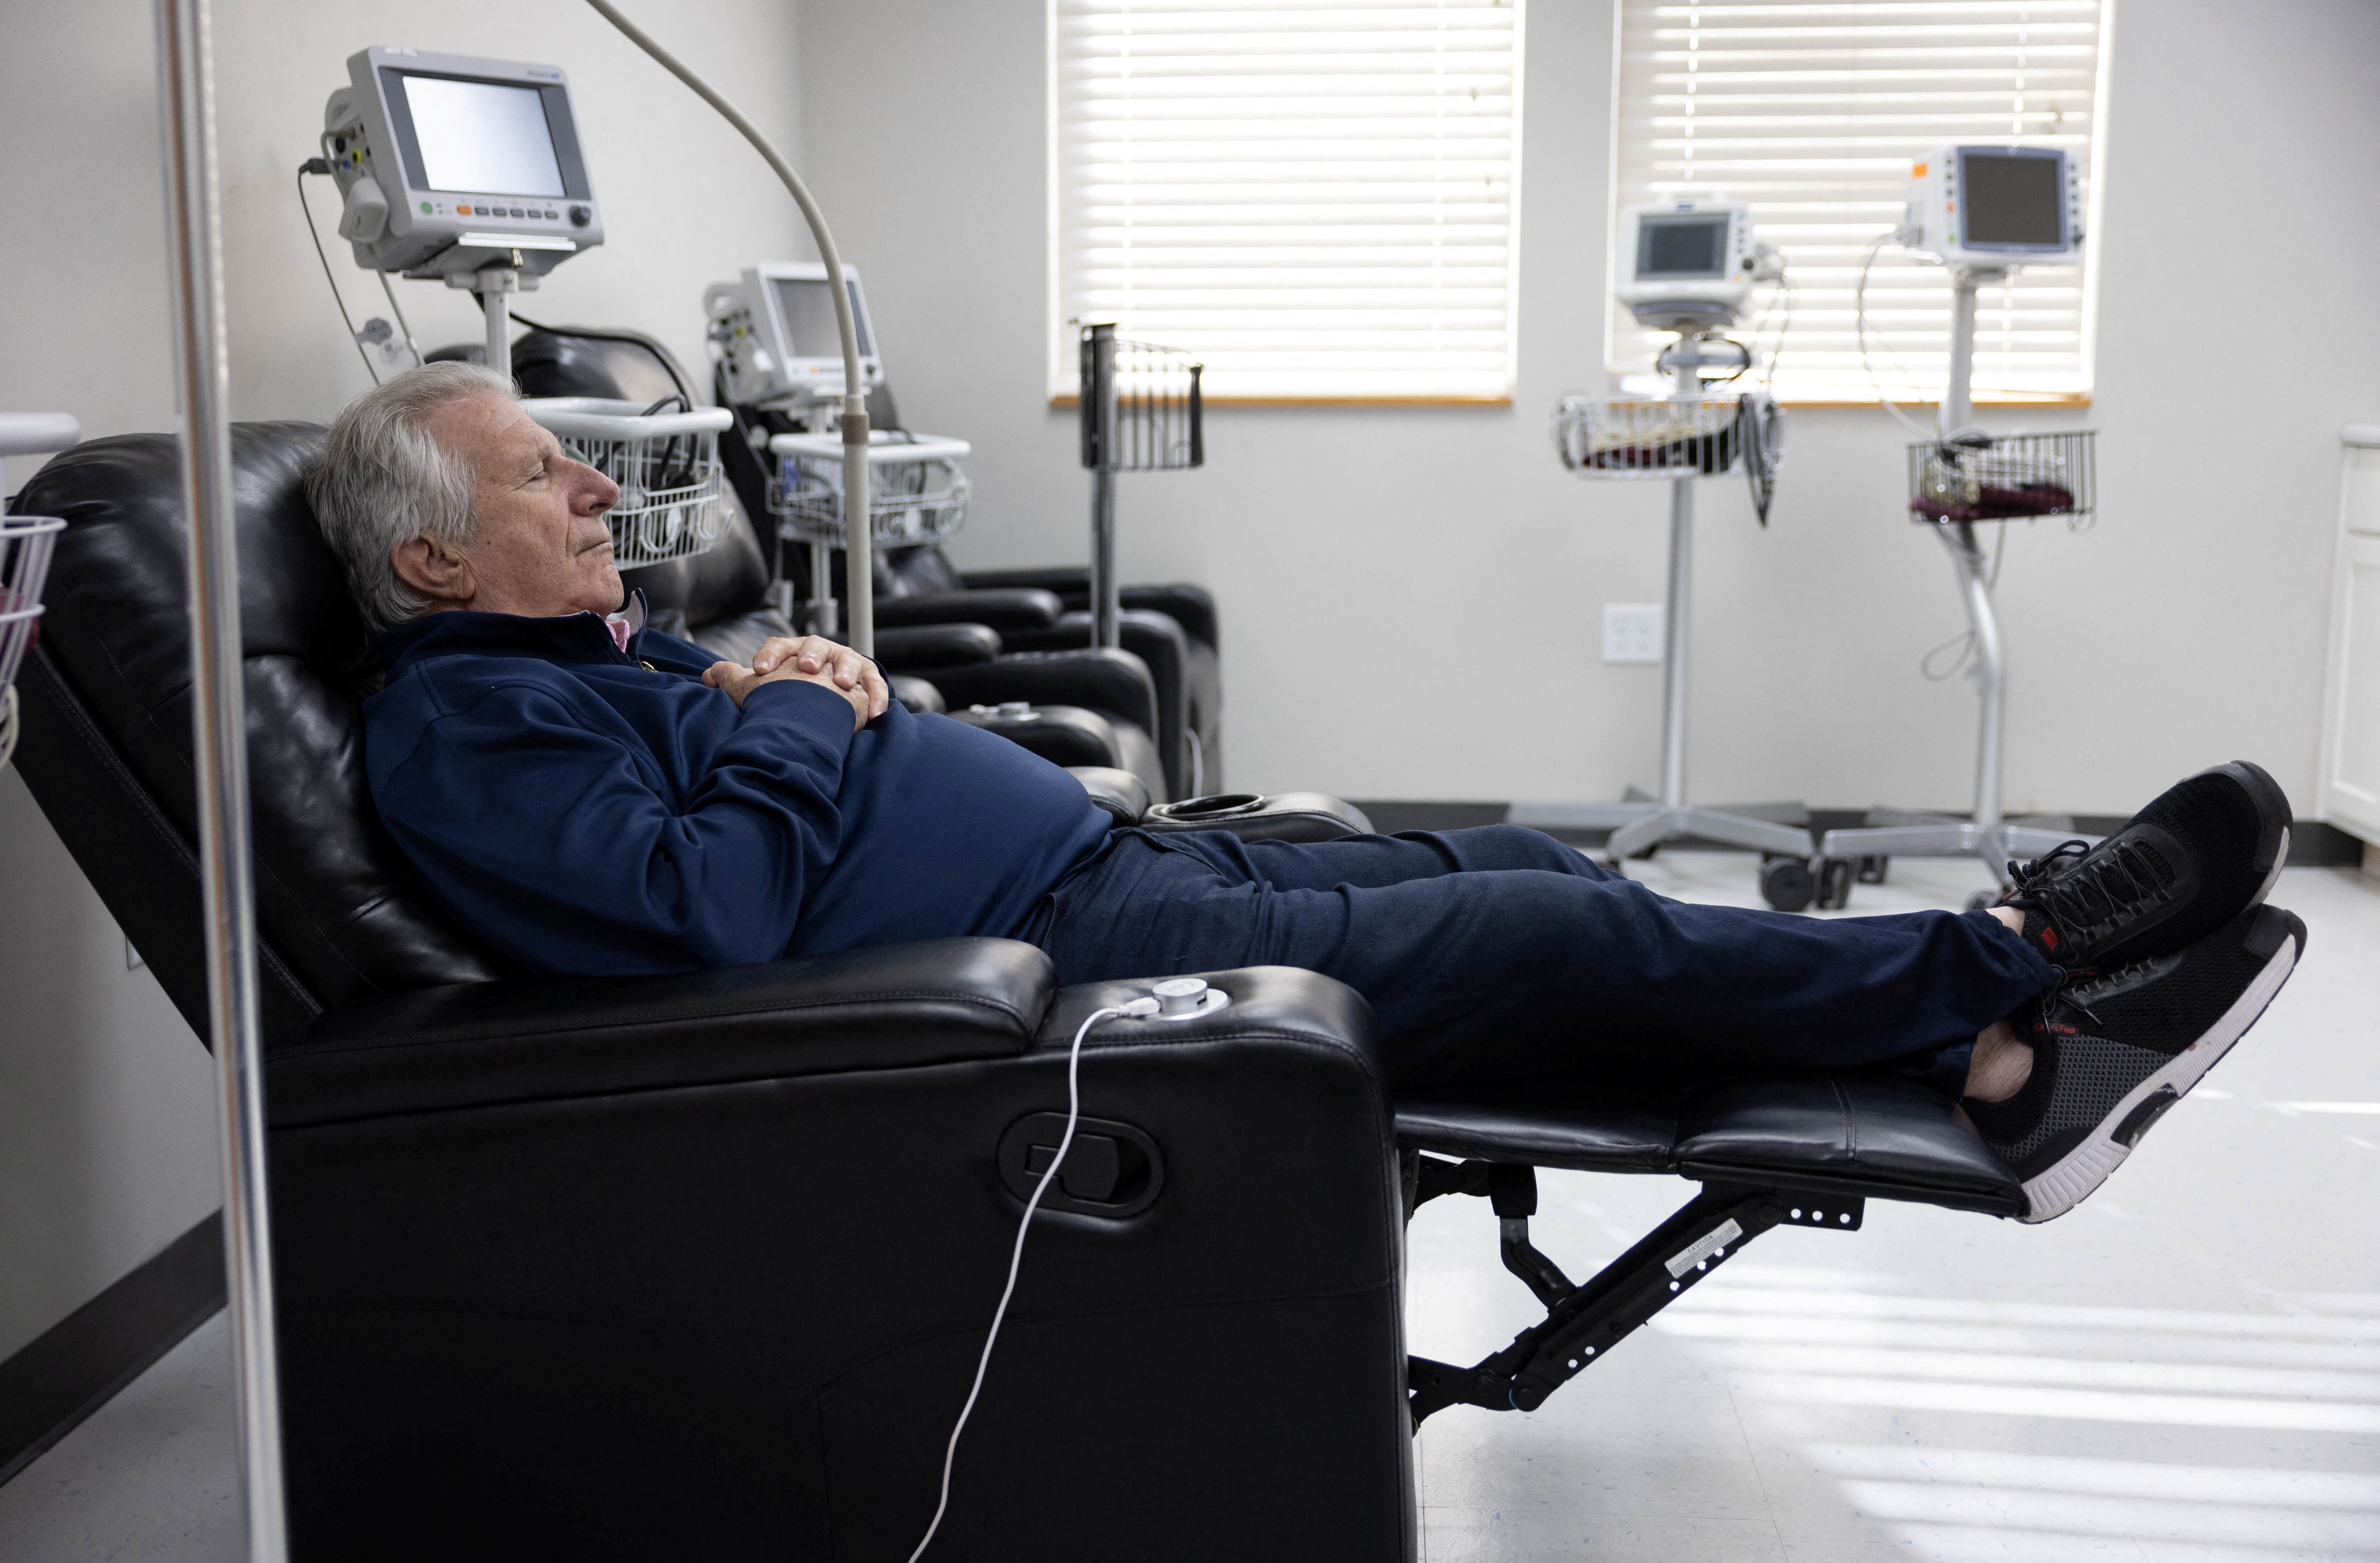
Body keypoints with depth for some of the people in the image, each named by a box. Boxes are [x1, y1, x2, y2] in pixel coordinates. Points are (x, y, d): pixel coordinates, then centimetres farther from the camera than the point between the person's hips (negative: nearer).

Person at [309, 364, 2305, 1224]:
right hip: (1056, 965, -10)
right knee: (1567, 938, -11)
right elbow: (721, 906, -23)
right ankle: (2013, 969, 6)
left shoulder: (600, 645, 20)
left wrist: (831, 686, 5)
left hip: (1113, 864, 10)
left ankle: (1994, 1064, 8)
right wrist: (785, 715, -8)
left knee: (1525, 868, 4)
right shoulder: (464, 726, -9)